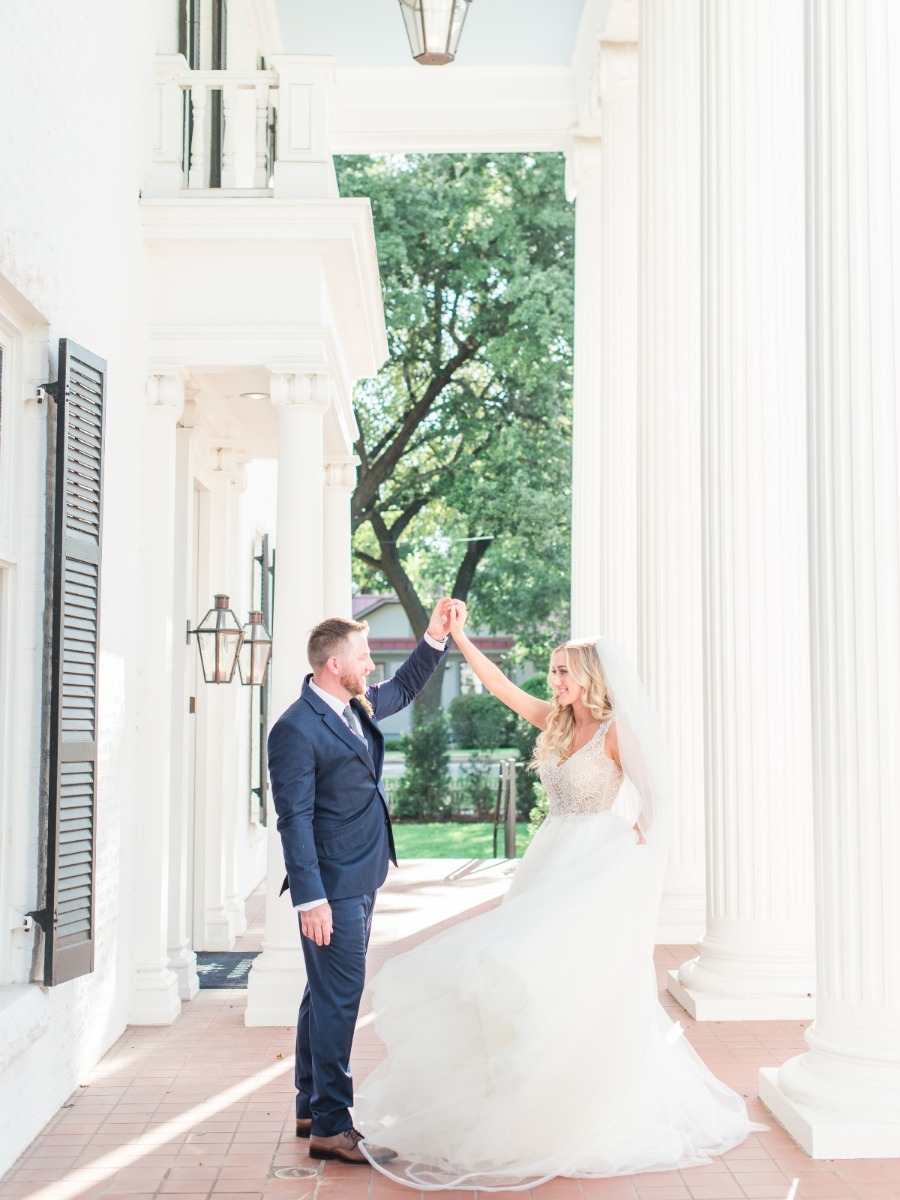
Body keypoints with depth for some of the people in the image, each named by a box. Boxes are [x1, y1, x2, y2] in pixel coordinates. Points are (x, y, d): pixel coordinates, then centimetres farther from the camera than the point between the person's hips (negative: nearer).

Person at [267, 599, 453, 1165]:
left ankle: (313, 1107, 29)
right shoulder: (297, 728, -18)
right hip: (333, 886, -10)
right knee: (339, 998, -5)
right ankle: (330, 1127, 3)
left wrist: (435, 638, 16)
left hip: (362, 880, 10)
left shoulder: (360, 706, 8)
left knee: (327, 996, 17)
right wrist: (311, 899, -22)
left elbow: (405, 688, 30)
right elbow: (294, 819, -20)